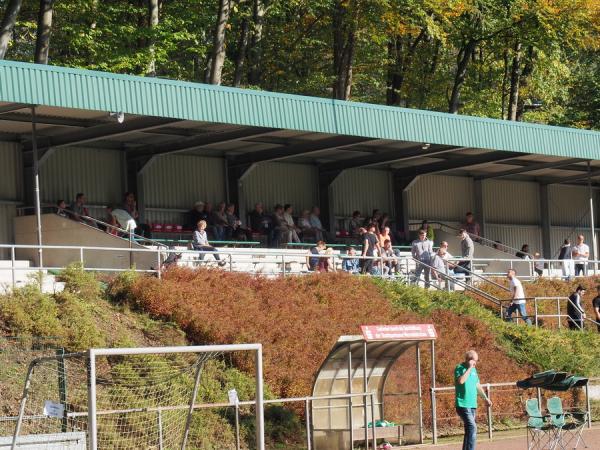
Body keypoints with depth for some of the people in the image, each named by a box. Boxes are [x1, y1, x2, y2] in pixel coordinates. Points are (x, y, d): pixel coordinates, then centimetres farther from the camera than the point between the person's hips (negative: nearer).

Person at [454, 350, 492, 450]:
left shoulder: (473, 369, 15)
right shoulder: (460, 368, -8)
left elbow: (477, 385, 23)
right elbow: (461, 381, -26)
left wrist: (485, 398, 21)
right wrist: (469, 368, -20)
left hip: (472, 405, 8)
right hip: (463, 404, -8)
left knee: (469, 429, 9)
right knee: (472, 428, -19)